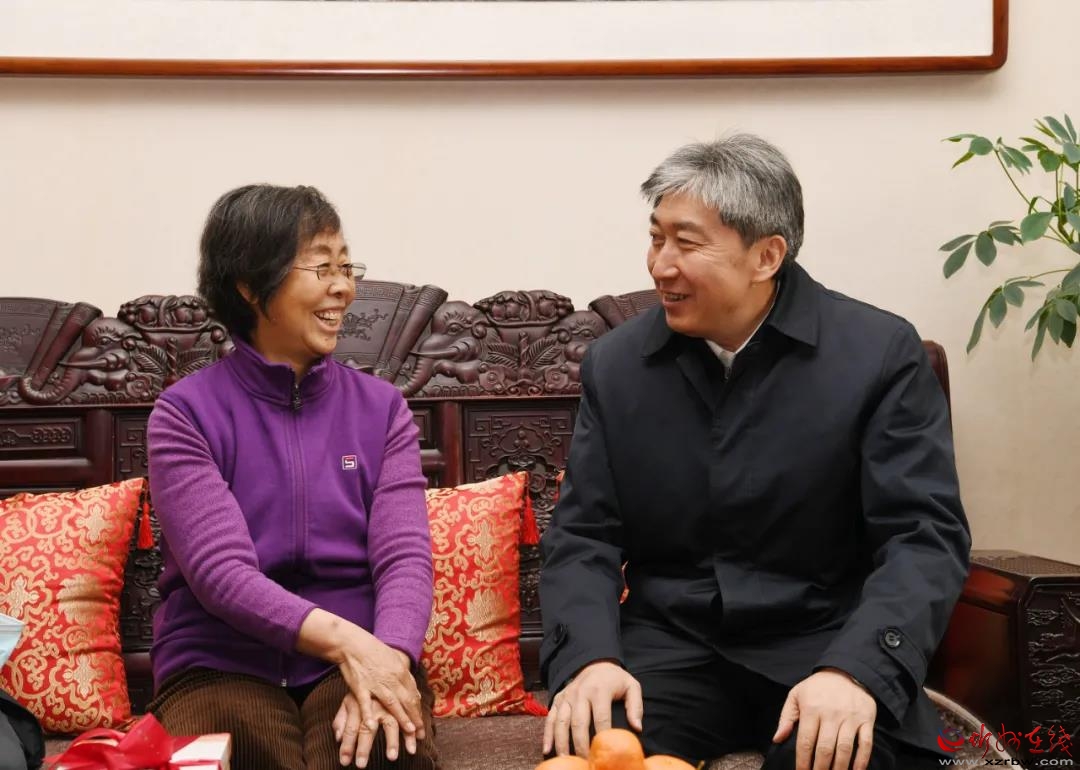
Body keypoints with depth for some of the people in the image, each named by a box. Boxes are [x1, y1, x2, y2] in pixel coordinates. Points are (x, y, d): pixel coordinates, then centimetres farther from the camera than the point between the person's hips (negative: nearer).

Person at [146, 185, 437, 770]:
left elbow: (404, 557, -3)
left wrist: (384, 657, -25)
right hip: (221, 665, -1)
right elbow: (219, 571, -13)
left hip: (364, 655, 1)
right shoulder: (184, 414, 0)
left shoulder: (381, 408, 8)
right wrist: (343, 638, -29)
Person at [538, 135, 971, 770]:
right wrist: (589, 658, -18)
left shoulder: (880, 353, -5)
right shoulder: (615, 365, 4)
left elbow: (924, 535, -10)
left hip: (823, 642, -1)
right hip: (671, 643, 2)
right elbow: (584, 536, 3)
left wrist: (855, 669, -28)